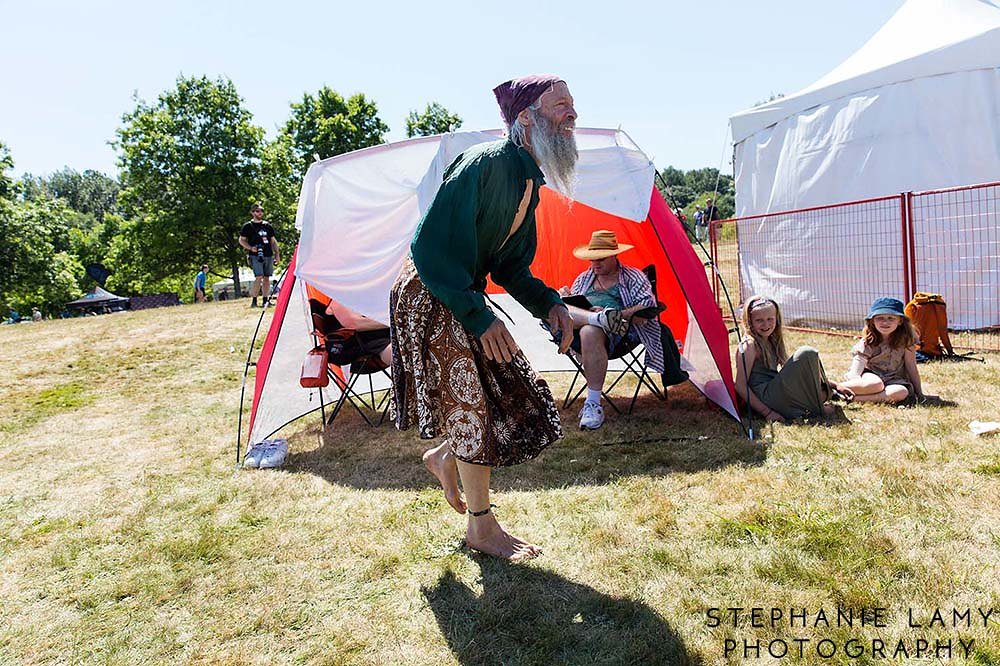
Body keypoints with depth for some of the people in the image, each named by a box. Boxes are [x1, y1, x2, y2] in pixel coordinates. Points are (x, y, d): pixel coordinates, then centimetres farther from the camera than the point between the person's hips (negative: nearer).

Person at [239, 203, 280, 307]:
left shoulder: (268, 225, 16)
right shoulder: (248, 226, 4)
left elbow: (273, 241, 20)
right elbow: (241, 240, 5)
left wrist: (277, 254, 12)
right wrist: (250, 248, -11)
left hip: (268, 255, 5)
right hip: (256, 256, -5)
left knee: (267, 278, 6)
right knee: (259, 277, -15)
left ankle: (265, 300, 13)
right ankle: (254, 301, -9)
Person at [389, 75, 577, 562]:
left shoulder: (529, 181, 7)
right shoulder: (486, 164, -22)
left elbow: (510, 266, 13)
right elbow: (430, 246, -26)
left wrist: (549, 303, -4)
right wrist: (479, 316, -27)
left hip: (466, 297, 9)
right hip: (429, 299, -9)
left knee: (518, 398, 8)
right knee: (473, 404, -3)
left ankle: (444, 457, 30)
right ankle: (481, 527, 14)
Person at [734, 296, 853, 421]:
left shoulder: (772, 341, 15)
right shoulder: (749, 346, -12)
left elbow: (794, 371, 21)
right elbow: (740, 386, -18)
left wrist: (835, 385, 16)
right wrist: (766, 412, -22)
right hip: (766, 398, -10)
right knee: (807, 355, -15)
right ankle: (816, 409, -8)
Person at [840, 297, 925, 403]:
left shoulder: (905, 340, -7)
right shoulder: (867, 343, -11)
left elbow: (911, 368, -1)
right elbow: (855, 373, -20)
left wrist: (919, 393, -1)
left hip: (893, 380, 2)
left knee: (901, 392, -35)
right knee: (875, 384, -40)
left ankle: (855, 397, -36)